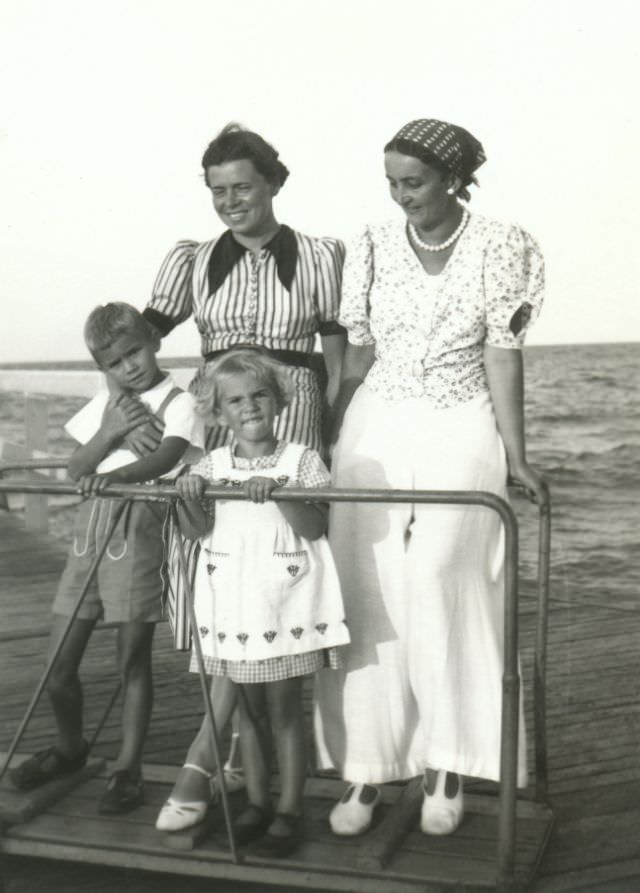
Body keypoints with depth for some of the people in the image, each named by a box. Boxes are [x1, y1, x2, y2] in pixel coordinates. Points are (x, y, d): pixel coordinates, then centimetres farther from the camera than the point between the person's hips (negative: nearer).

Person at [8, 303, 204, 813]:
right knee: (58, 663, 8)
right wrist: (110, 433, -4)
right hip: (90, 528, 6)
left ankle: (128, 770, 15)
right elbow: (74, 471, 12)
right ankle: (69, 748, 34)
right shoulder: (104, 405, 17)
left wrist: (117, 475, -38)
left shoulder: (178, 403, -2)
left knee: (133, 660, 1)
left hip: (140, 532, -5)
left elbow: (166, 456, -20)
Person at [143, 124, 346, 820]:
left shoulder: (319, 257, 5)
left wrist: (328, 443, -2)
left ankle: (203, 754, -4)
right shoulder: (192, 260, 10)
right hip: (210, 422, 3)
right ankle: (243, 749, 16)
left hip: (288, 421, -2)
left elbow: (336, 360, 6)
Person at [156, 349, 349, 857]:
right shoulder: (211, 467, 5)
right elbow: (195, 531, -1)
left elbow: (314, 528, -12)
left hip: (286, 603, -3)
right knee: (249, 709, 13)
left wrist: (277, 491, -26)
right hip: (233, 604, 3)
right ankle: (257, 802, 25)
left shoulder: (301, 461, -3)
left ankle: (289, 811, 12)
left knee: (285, 709, 2)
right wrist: (187, 496, -20)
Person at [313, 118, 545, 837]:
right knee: (370, 596, -2)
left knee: (439, 586, -12)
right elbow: (357, 354, 7)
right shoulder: (372, 246, 7)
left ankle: (447, 769, 3)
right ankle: (365, 770, 6)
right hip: (375, 429, 3)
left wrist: (515, 455, -8)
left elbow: (502, 353, -4)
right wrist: (331, 443, 4)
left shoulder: (497, 247, 0)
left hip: (459, 434, -2)